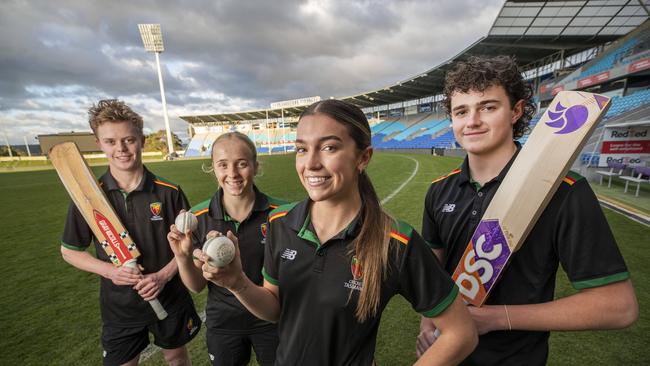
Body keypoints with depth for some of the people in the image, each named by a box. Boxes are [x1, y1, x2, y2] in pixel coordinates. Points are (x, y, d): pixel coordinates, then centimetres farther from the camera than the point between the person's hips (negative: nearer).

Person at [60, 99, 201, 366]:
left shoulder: (169, 192, -14)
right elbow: (70, 251, 2)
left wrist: (164, 275, -19)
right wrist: (108, 270, -16)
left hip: (169, 299, 0)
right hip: (118, 306, 1)